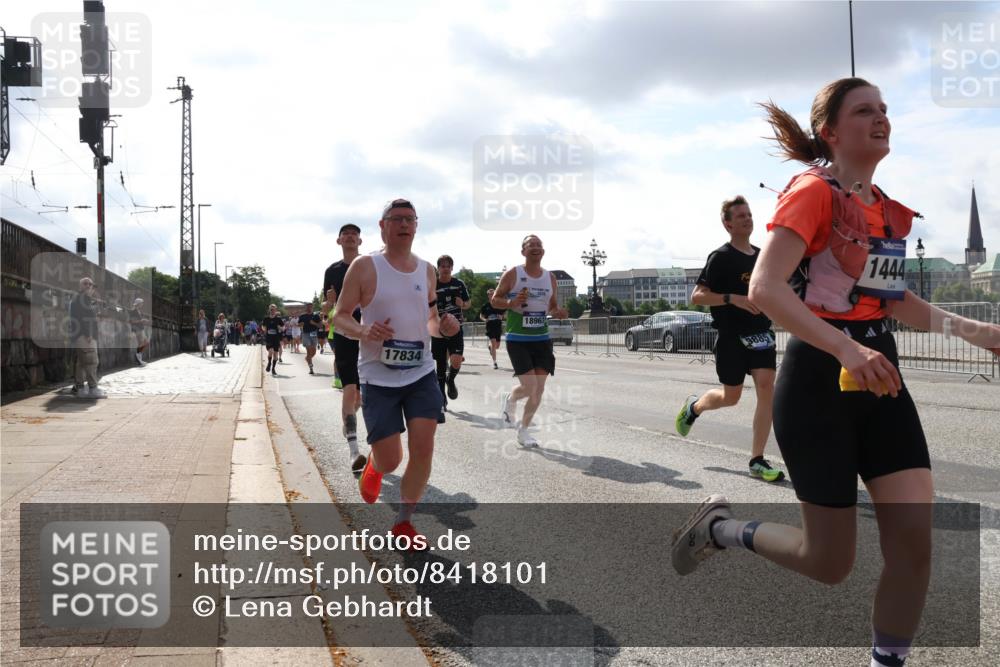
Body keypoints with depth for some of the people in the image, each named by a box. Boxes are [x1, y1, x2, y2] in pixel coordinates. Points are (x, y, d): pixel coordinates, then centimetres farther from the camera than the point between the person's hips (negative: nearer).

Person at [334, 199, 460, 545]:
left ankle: (403, 523, 15)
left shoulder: (427, 271, 8)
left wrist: (442, 326, -5)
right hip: (378, 377, -3)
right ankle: (373, 465, 38)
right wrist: (363, 331, -25)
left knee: (423, 449, -5)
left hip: (421, 373, 4)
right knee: (390, 461, -1)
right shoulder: (365, 267, -6)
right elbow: (339, 318, -4)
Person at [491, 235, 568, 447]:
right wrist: (511, 303, -22)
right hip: (517, 339, -5)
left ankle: (523, 430, 20)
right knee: (529, 386, -13)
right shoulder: (512, 274, -6)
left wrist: (557, 312, -5)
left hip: (542, 339, 5)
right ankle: (509, 400, 21)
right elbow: (494, 300, -1)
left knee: (539, 389, 2)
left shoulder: (550, 278, 8)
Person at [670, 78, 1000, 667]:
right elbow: (763, 289, -24)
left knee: (915, 541, -2)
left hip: (880, 376, 7)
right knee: (830, 563, 2)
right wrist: (847, 349, -33)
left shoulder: (888, 208, 13)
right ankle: (720, 527, 27)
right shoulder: (814, 192, -11)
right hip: (820, 380, -7)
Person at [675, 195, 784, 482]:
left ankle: (757, 461, -4)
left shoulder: (762, 255, 11)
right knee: (731, 397, 5)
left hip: (761, 332, 5)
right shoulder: (721, 257, -8)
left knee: (766, 388, -10)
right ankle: (694, 406, 39)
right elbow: (697, 297, -13)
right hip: (731, 336, -5)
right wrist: (734, 299, -24)